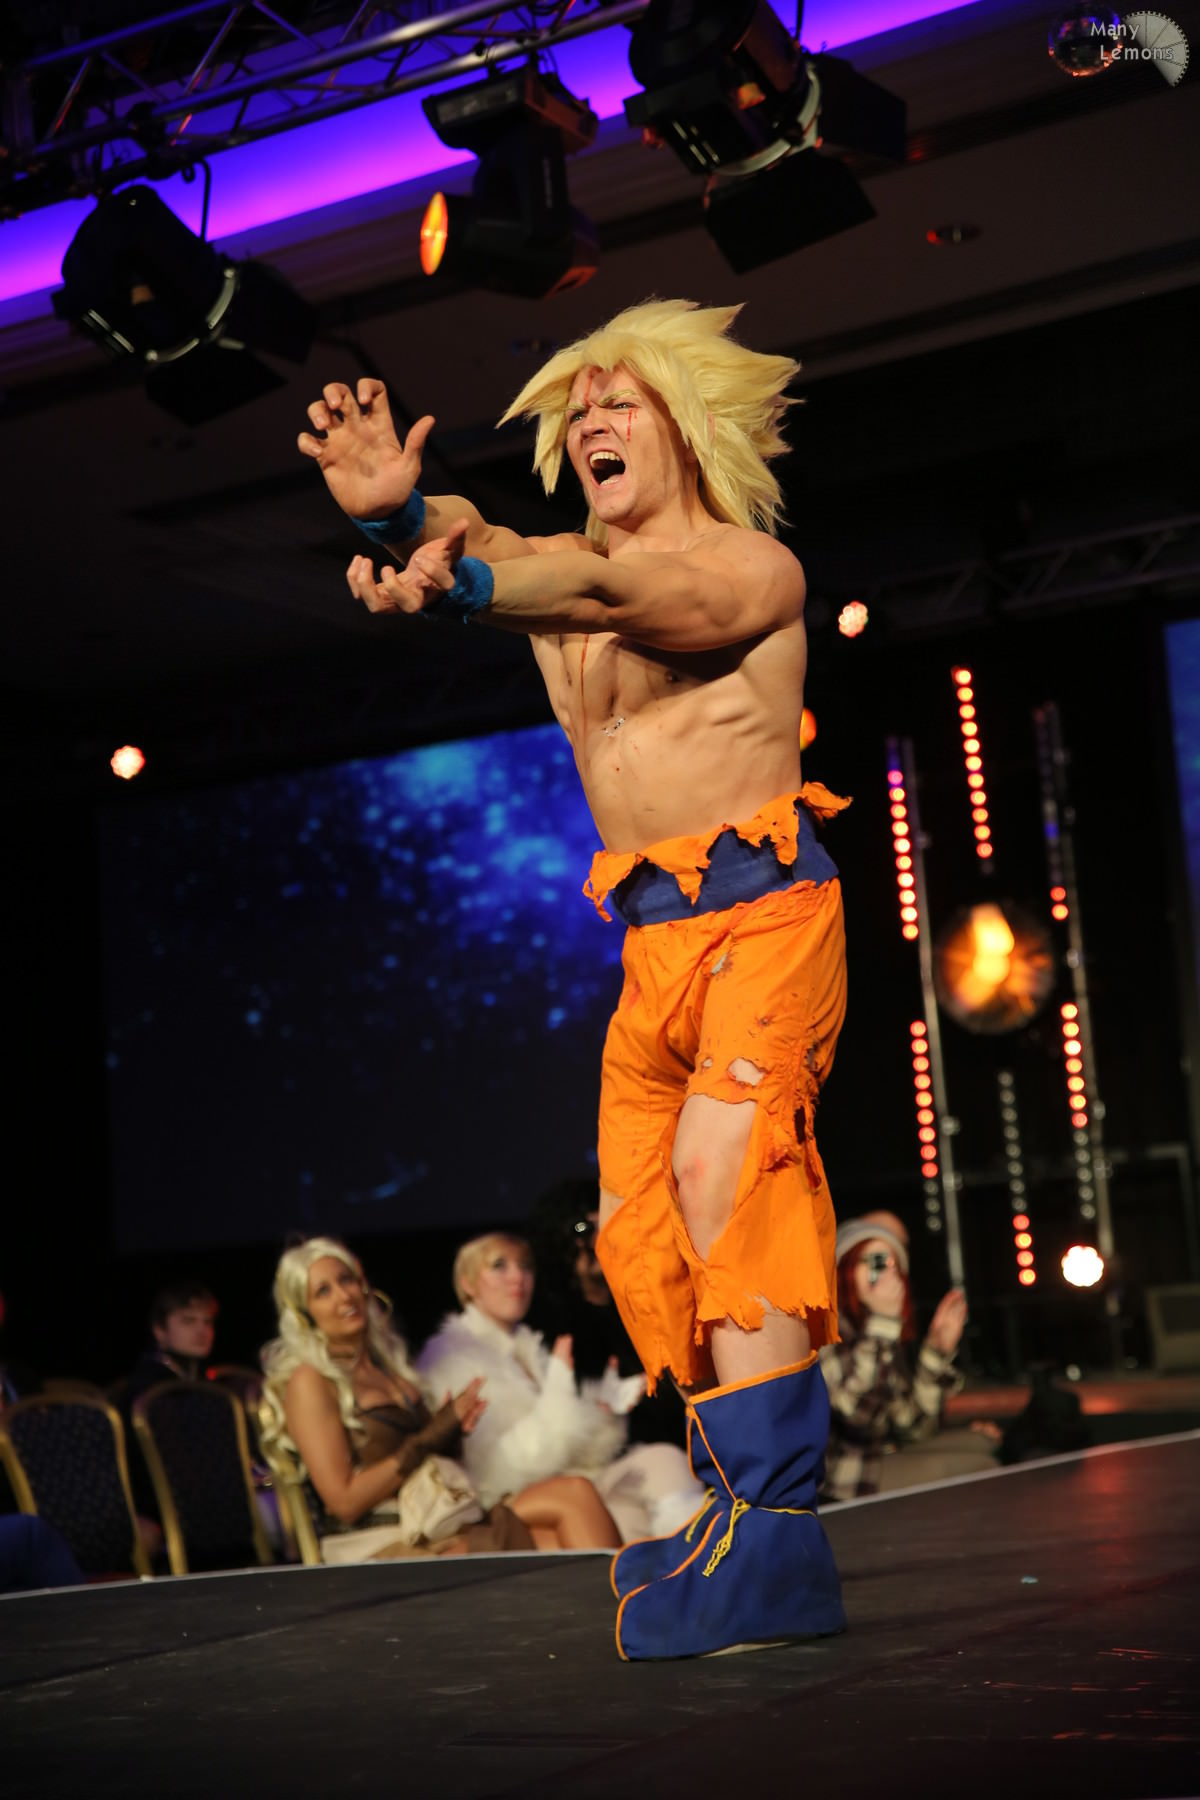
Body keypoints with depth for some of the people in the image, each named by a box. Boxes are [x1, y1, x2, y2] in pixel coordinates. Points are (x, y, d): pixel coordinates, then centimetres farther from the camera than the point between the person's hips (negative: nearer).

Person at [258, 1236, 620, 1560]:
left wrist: (452, 1432, 0)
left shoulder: (388, 1365, 20)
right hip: (385, 1548, -7)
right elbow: (344, 1500, -11)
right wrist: (428, 1439, -10)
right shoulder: (310, 1382, -3)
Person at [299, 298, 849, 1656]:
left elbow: (608, 594, -22)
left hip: (766, 914, -6)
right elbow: (470, 543, -6)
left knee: (721, 1172, -24)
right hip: (653, 942, 7)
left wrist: (453, 583, -39)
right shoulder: (560, 575, 16)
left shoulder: (754, 565, -1)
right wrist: (399, 514, -30)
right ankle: (753, 1505, 3)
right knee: (640, 1226, -3)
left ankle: (768, 1532, -24)